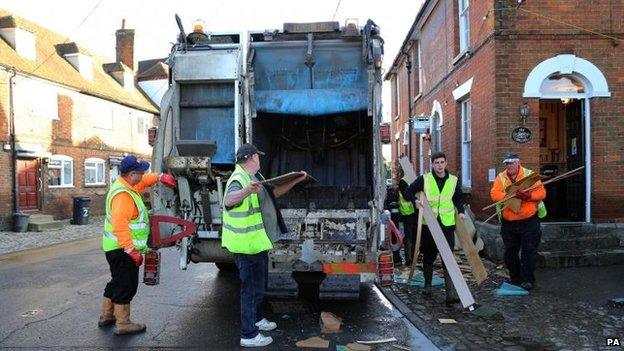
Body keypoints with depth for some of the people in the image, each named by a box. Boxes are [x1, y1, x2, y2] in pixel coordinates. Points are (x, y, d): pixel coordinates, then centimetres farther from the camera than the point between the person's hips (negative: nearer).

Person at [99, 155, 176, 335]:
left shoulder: (126, 185, 7)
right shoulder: (123, 195, -24)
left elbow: (143, 181, 30)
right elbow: (120, 225, -32)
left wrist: (159, 177, 17)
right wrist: (130, 250, -32)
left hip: (117, 248, 11)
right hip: (123, 249, -11)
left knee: (117, 282, 22)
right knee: (126, 285, 0)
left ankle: (106, 316, 35)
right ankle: (123, 323, 10)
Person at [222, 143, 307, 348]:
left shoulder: (255, 178, 11)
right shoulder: (239, 180, -21)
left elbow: (275, 192, 24)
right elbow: (229, 200, -42)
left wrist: (297, 180, 23)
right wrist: (247, 191, -63)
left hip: (258, 242, 10)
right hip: (248, 246, -10)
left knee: (259, 284, 24)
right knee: (251, 288, 0)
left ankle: (257, 319, 43)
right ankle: (249, 335, 13)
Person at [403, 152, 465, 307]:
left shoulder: (453, 180, 5)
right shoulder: (424, 179, -1)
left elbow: (458, 199, 18)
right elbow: (409, 192, 3)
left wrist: (461, 212, 1)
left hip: (447, 224, 0)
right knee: (428, 256, 13)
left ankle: (451, 294, -9)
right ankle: (427, 285, 34)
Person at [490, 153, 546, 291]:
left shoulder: (530, 175, 0)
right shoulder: (501, 177, 4)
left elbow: (542, 192, -5)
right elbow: (494, 194, -9)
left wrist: (529, 195, -24)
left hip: (529, 221, -2)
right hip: (508, 222, 3)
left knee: (529, 251, -2)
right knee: (510, 252, 11)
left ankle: (528, 280, 7)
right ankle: (515, 278, 26)